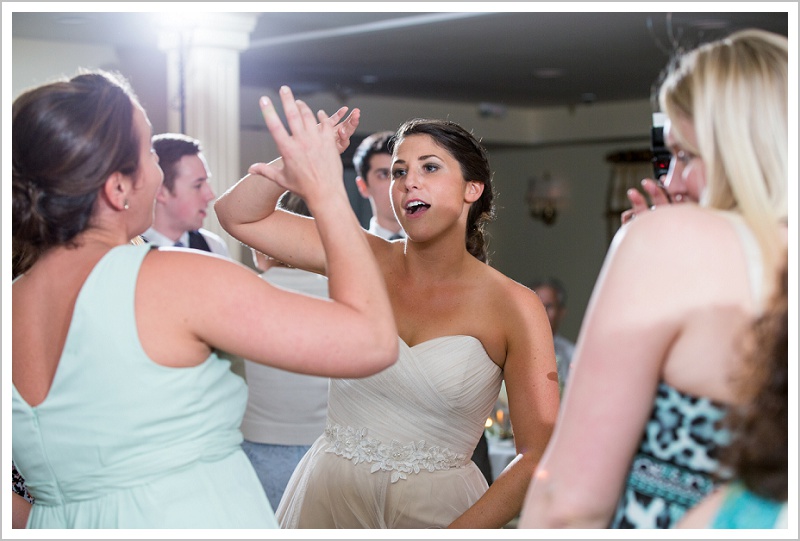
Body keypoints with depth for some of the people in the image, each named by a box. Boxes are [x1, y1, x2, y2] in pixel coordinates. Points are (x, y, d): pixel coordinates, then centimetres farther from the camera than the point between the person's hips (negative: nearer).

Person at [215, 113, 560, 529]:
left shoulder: (513, 307, -10)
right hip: (327, 492, 3)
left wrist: (461, 530, -22)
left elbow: (540, 455, -12)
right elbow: (238, 214, -1)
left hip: (435, 508, -2)